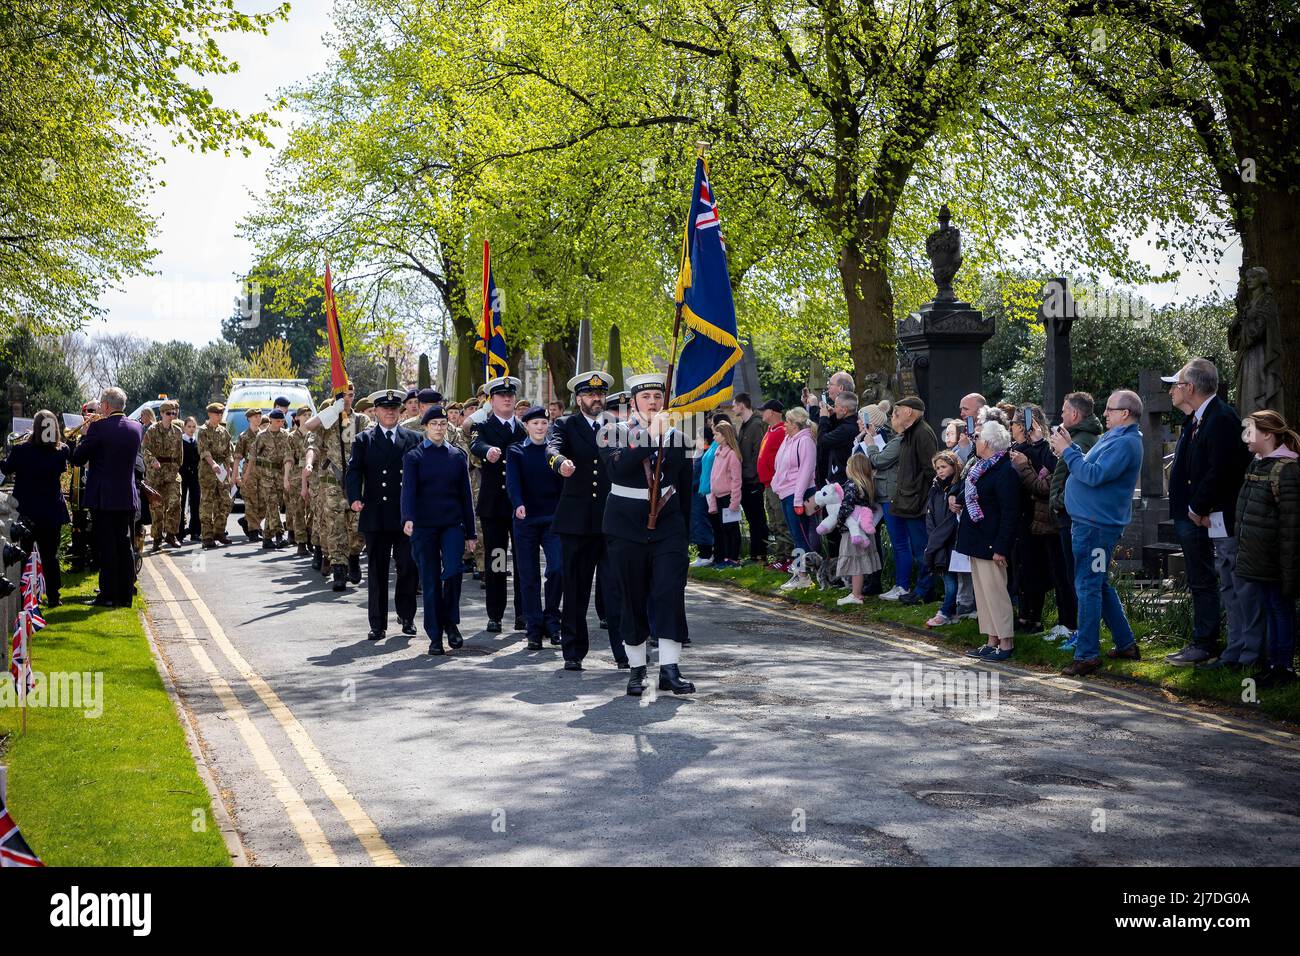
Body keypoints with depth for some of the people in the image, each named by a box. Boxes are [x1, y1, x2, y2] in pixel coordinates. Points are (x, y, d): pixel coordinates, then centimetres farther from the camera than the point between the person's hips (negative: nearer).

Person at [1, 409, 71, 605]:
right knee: (50, 554, 12)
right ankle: (54, 596, 15)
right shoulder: (62, 451, -12)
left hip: (26, 513, -2)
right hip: (52, 513, 2)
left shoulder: (21, 450, -18)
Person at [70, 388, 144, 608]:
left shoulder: (98, 427, -13)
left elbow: (78, 458, -7)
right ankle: (125, 594, 13)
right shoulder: (137, 428, 3)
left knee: (106, 548, 0)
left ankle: (108, 595, 1)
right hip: (128, 497, 5)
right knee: (125, 546, 10)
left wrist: (85, 434, 7)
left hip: (103, 498, -5)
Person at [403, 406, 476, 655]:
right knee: (430, 581, 1)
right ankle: (435, 636, 10)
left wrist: (470, 531, 10)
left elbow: (465, 494, 12)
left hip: (452, 524, 1)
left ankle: (450, 622, 6)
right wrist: (408, 519, -26)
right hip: (424, 526, -1)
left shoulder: (458, 456, 11)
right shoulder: (414, 457, 4)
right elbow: (408, 490, -8)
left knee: (452, 572, -16)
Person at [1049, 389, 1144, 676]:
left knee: (1088, 587, -7)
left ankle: (1087, 654, -3)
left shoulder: (1125, 443, -18)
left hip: (1096, 525, -11)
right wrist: (1069, 448, 7)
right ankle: (1126, 644, 26)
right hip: (1092, 521, 11)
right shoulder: (1113, 437, 16)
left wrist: (1067, 451, -17)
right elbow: (1091, 467, 18)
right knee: (1098, 585, 18)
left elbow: (1094, 475, -25)